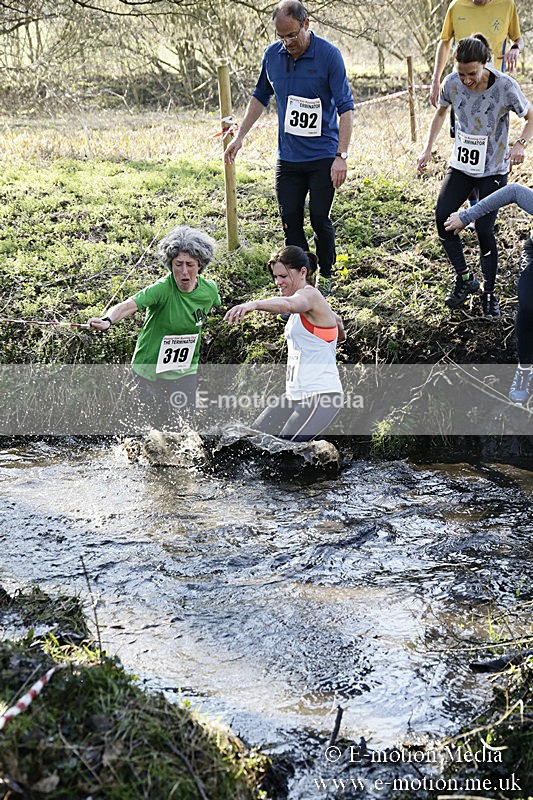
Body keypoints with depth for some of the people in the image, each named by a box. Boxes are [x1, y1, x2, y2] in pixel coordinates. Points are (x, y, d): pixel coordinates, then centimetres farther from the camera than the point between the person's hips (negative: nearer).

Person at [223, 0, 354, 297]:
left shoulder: (329, 55, -13)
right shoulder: (272, 55, 2)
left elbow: (346, 108, -14)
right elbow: (261, 97, 19)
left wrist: (342, 156, -22)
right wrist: (240, 136, 15)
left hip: (323, 157, -4)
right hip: (288, 158, 4)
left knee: (320, 218, -1)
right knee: (290, 221, 2)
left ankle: (326, 274, 22)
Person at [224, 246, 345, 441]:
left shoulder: (310, 294, -14)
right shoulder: (305, 300, 16)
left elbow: (288, 304, -38)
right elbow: (335, 320, 32)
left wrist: (253, 304, -52)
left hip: (321, 395, -10)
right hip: (294, 395, 10)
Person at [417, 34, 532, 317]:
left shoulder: (505, 86, -20)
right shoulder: (452, 83, -11)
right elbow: (440, 113, 10)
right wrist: (427, 149, 2)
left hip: (493, 170, -3)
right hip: (461, 165, 3)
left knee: (484, 230, -8)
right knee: (442, 217, -14)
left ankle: (489, 292, 12)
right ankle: (464, 278, 6)